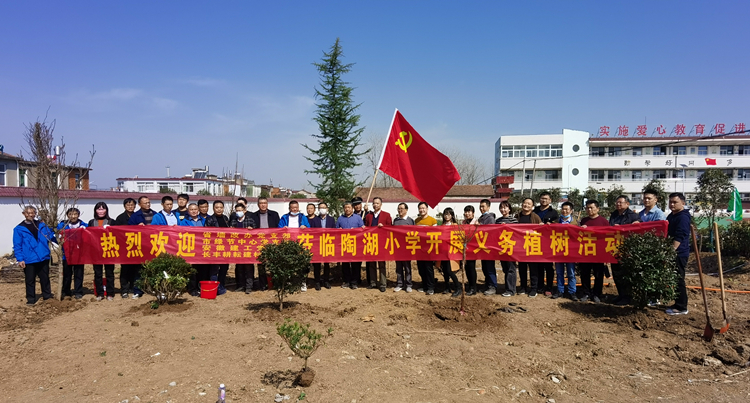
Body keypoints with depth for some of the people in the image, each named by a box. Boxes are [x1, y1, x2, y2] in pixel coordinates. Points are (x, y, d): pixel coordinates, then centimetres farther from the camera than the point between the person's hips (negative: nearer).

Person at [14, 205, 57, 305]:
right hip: (29, 260, -2)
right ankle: (31, 299, 18)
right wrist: (20, 259, -8)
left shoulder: (42, 226, 7)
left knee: (45, 278, 13)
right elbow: (17, 246, -3)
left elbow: (51, 236, 9)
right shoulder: (19, 229, -1)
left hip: (43, 258, 2)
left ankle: (47, 296, 25)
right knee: (30, 280, 6)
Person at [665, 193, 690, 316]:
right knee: (675, 280, 15)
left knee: (678, 280, -4)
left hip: (679, 254, -10)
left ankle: (681, 308, 3)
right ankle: (678, 304, 24)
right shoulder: (671, 216, 15)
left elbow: (679, 237, -24)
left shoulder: (683, 217, -15)